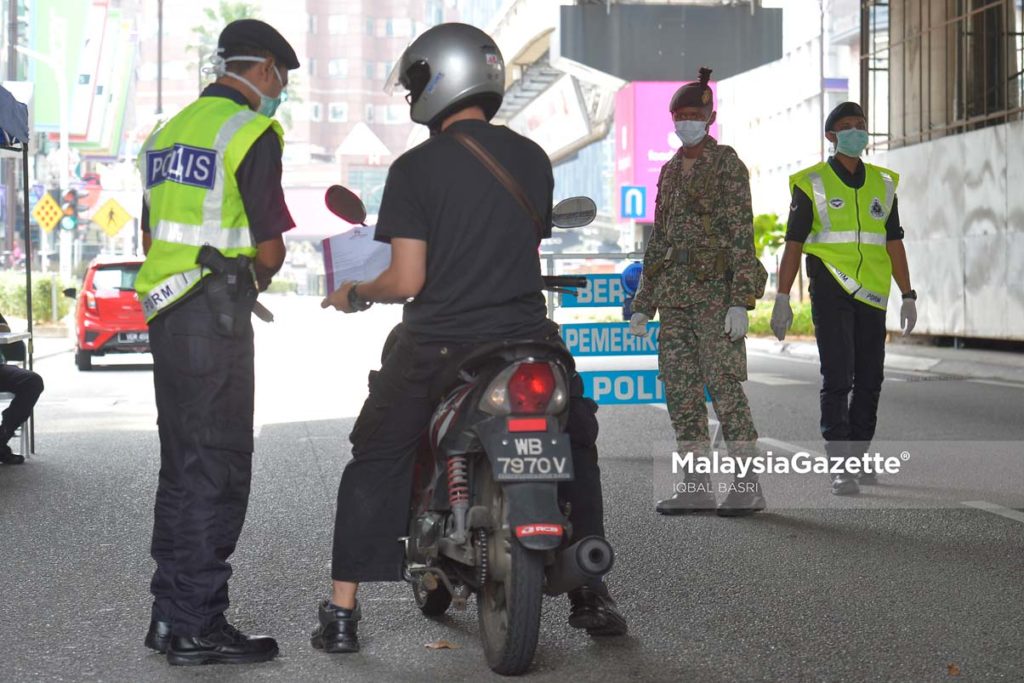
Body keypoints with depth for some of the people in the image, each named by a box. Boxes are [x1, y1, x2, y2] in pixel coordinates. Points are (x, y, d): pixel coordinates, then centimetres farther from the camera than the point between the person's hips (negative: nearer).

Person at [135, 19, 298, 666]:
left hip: (165, 314, 9)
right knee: (219, 470, -4)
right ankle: (196, 626, -1)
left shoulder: (168, 132, 16)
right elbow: (269, 251, -12)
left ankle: (170, 613, 21)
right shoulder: (252, 134, -10)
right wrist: (264, 266, 10)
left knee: (183, 467, 15)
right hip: (217, 318, -9)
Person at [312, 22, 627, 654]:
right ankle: (592, 596, 24)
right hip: (526, 337, 3)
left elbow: (407, 281, -11)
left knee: (376, 463, 14)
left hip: (438, 347, -3)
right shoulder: (533, 160, 4)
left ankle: (342, 613, 11)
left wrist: (354, 293, 8)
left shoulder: (415, 168, -8)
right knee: (577, 449, 24)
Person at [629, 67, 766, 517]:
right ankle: (696, 486, 9)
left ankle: (748, 485, -2)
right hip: (675, 288, 7)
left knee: (724, 385, -9)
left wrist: (740, 302, -20)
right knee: (679, 387, 4)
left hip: (715, 285, -7)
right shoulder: (670, 170, 15)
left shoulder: (728, 165, -7)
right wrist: (643, 305, 14)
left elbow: (742, 235, -12)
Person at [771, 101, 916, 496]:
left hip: (872, 294, 5)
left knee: (869, 379, 7)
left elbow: (894, 243, 12)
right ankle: (840, 469, -11)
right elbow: (793, 245, -3)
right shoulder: (812, 183, -2)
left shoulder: (882, 183, 11)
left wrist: (908, 297, 6)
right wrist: (782, 300, -8)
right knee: (837, 377, -12)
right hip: (830, 289, -5)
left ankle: (857, 459, 21)